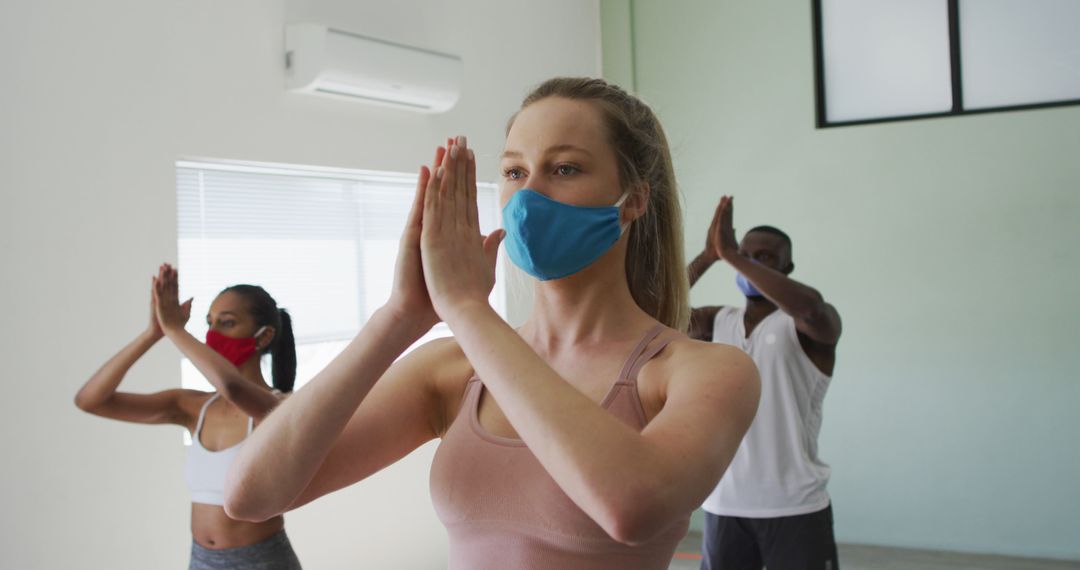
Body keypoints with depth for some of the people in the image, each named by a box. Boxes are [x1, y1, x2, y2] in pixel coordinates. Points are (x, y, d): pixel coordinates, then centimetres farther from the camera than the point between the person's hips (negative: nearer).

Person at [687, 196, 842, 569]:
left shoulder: (804, 326, -3)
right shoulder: (717, 321, 10)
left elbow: (813, 309, -27)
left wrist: (730, 254, -24)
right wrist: (708, 256, -12)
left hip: (795, 507, -4)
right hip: (724, 505, 4)